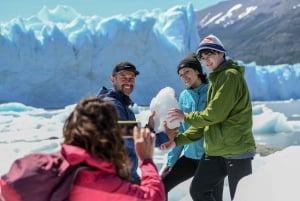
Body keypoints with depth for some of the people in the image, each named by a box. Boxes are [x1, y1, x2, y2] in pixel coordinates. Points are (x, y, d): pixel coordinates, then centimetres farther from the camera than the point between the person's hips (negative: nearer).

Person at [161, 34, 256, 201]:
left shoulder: (230, 75, -12)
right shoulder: (216, 80, 18)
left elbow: (214, 115, -19)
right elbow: (206, 121, 17)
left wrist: (185, 117, -5)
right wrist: (177, 140, 11)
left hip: (237, 152, -10)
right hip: (214, 152, 10)